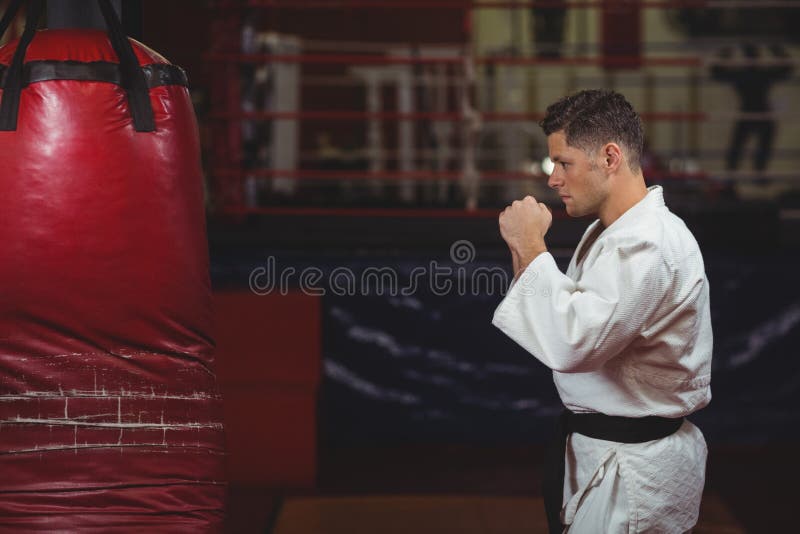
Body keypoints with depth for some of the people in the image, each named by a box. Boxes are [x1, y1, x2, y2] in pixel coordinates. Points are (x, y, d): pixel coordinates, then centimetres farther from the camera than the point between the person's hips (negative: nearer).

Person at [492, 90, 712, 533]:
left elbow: (571, 343, -32)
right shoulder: (609, 231, 9)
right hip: (592, 447, 9)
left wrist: (531, 247, -21)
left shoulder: (651, 245, -24)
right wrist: (525, 260, -2)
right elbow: (573, 322, 14)